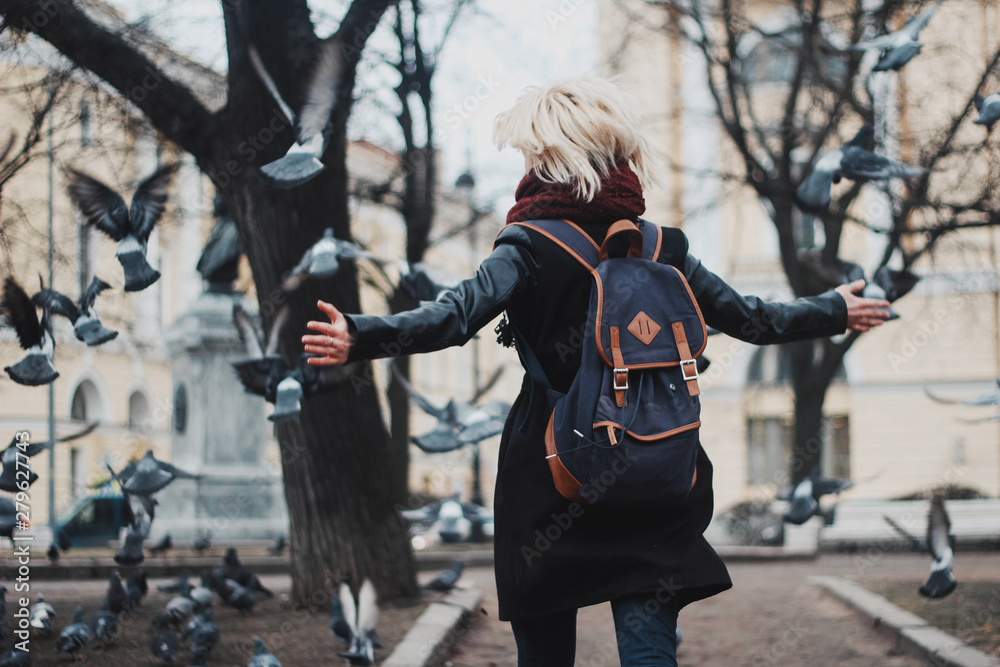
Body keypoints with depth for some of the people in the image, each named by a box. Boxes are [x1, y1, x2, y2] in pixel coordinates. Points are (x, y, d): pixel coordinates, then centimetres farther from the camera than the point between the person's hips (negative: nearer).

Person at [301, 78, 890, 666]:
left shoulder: (529, 247, -7)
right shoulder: (664, 248, 5)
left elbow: (457, 315, -24)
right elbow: (753, 320, 14)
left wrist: (360, 337, -33)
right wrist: (837, 312, 29)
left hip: (549, 486, -2)